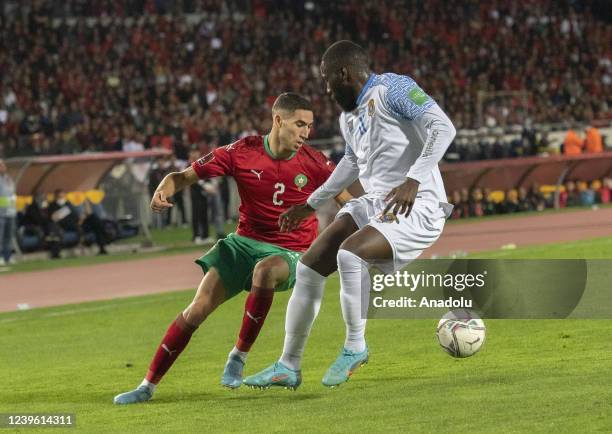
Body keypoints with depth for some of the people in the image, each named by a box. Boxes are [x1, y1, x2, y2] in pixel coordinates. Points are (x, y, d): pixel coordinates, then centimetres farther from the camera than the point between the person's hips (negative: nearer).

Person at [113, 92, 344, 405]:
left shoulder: (313, 163, -8)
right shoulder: (242, 152, -8)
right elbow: (186, 176, -3)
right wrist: (164, 189, -24)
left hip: (291, 252, -2)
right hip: (245, 241, 2)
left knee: (265, 270, -38)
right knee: (198, 308, -8)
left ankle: (239, 355, -20)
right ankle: (148, 385, 5)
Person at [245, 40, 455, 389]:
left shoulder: (392, 89, -11)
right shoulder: (349, 117, 16)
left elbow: (444, 128, -21)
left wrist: (414, 180, -31)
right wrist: (311, 204, 36)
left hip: (416, 206, -9)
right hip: (374, 203, 9)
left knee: (349, 253, -32)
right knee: (309, 267, 1)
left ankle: (355, 347, -11)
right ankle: (289, 367, 12)